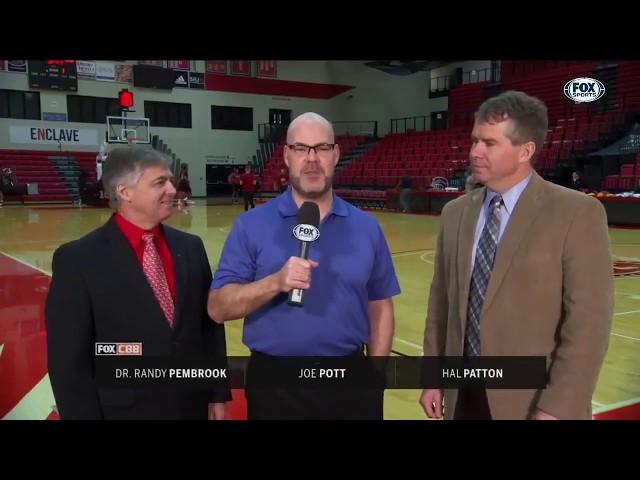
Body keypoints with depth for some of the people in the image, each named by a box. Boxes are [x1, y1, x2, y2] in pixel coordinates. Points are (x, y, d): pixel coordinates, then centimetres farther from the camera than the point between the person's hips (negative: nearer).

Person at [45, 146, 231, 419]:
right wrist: (85, 414, -11)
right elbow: (69, 357, -11)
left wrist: (218, 394, 5)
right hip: (126, 410, -4)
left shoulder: (190, 247, 2)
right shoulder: (78, 260, -12)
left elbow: (211, 324, 5)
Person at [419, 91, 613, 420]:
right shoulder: (454, 213, 4)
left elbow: (588, 321, -14)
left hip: (533, 400, -4)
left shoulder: (578, 214, -11)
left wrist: (557, 409, -17)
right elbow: (441, 302, 7)